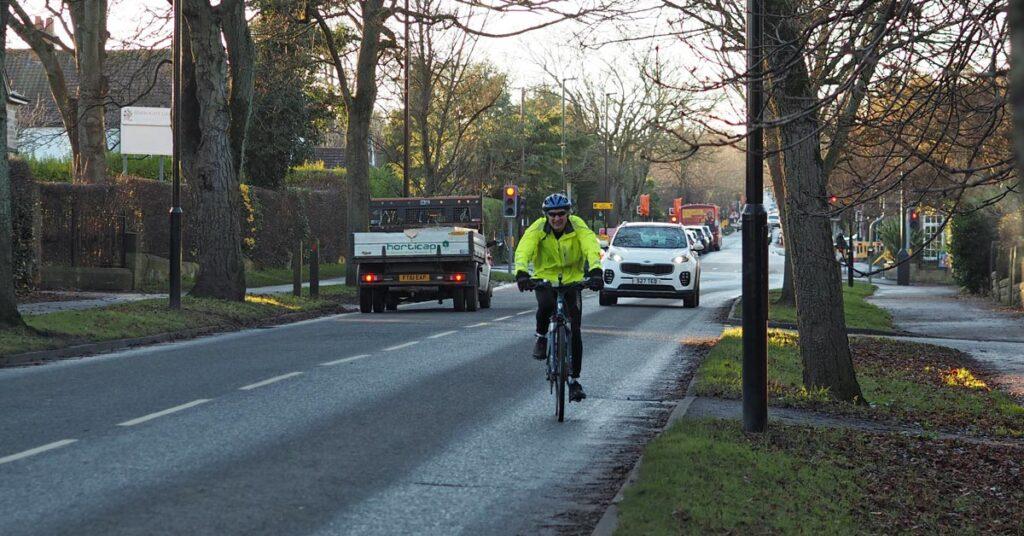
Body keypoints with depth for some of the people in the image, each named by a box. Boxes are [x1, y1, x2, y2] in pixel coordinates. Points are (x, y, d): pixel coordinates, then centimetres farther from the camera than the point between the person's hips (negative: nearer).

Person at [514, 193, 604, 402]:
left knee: (574, 331, -6)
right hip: (545, 278, -1)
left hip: (572, 280, 1)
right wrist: (521, 272, -49)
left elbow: (592, 247, -30)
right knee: (546, 305, -36)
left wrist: (596, 271, -49)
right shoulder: (538, 229, -15)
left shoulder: (578, 227, -15)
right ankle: (541, 337, -5)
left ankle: (574, 379, 5)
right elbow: (523, 249, -30)